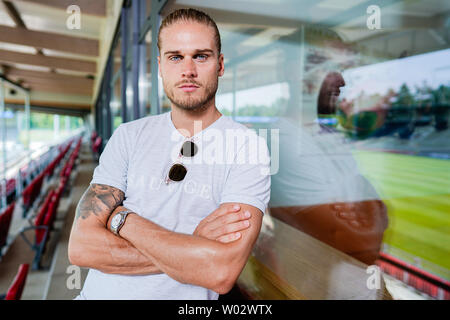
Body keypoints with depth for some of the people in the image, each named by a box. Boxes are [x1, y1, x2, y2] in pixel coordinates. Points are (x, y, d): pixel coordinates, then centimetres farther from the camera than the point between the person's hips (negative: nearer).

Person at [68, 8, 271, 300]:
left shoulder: (247, 146, -10)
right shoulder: (128, 136, 1)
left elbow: (221, 273, -20)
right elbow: (81, 247, -7)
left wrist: (122, 218, -12)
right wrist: (190, 249, -16)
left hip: (183, 298, -2)